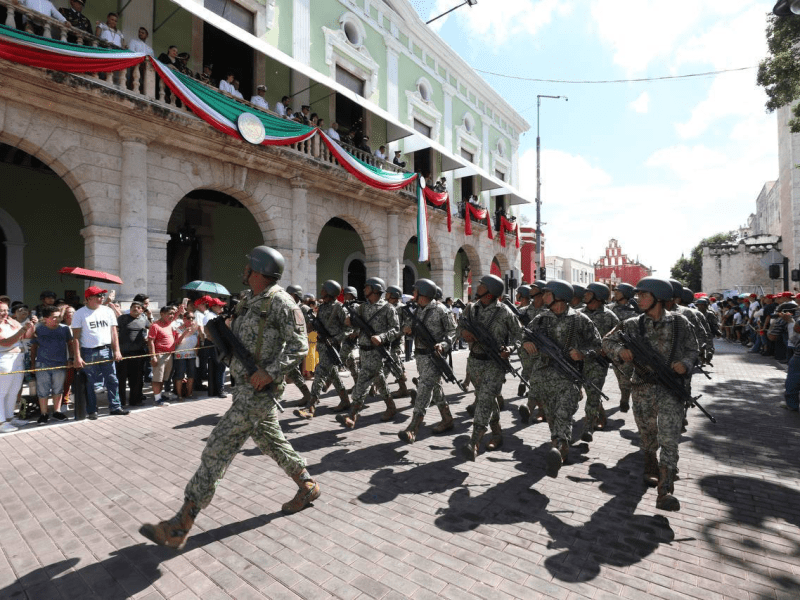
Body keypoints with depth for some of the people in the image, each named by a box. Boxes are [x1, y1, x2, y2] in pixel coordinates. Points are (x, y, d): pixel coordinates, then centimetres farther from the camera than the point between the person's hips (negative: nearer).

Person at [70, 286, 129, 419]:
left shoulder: (108, 311, 7)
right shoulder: (80, 314, -2)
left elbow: (113, 332, 8)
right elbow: (76, 337, -4)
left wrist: (117, 350, -1)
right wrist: (77, 357, -10)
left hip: (106, 350, 3)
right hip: (88, 352, -3)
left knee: (112, 380, 4)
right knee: (90, 383, 5)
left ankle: (115, 407, 13)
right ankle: (92, 411, 17)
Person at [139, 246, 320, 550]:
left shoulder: (280, 302, -16)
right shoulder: (248, 300, 12)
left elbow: (299, 345, -18)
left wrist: (271, 372, -26)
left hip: (259, 390, -10)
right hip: (244, 386, 10)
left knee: (217, 450, -4)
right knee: (271, 441, 20)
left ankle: (180, 527, 10)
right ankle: (307, 487, 37)